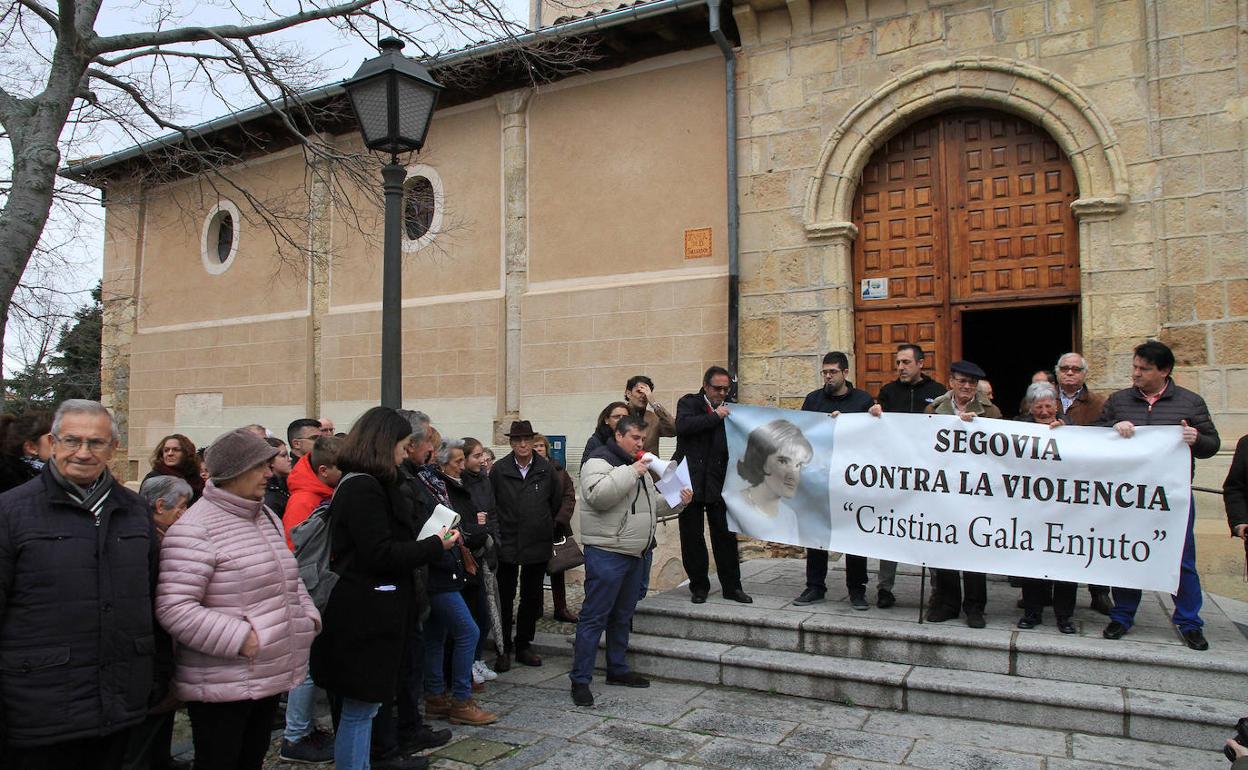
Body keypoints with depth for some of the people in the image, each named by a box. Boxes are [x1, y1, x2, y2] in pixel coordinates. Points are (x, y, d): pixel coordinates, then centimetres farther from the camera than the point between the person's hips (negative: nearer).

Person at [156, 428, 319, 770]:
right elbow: (174, 607, -23)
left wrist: (307, 616, 6)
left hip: (271, 676, 8)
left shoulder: (267, 517, 11)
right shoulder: (195, 529, -17)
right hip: (222, 688, -8)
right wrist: (241, 639, -24)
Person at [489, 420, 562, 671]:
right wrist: (499, 529, 4)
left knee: (532, 598, 11)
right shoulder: (499, 469, -6)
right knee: (505, 598, 4)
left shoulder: (546, 468, -2)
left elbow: (556, 500, 11)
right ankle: (504, 649, 16)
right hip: (507, 544, -2)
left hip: (538, 544, 2)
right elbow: (489, 503, 1)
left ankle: (523, 646, 25)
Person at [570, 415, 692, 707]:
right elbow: (597, 495, -28)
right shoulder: (599, 461, -10)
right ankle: (580, 680, 1)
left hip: (635, 554, 9)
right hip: (607, 554, -9)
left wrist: (677, 500, 9)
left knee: (622, 616, 18)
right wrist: (629, 472, -25)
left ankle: (617, 669, 31)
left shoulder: (638, 466, 18)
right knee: (594, 617, -5)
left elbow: (653, 503, 26)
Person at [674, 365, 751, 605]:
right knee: (692, 537, 6)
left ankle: (732, 586, 15)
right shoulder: (689, 402, 2)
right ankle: (699, 586, 18)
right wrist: (715, 416, -15)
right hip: (691, 481, -2)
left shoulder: (729, 409, 10)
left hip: (718, 483, 2)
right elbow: (683, 425, -18)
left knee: (725, 536, 4)